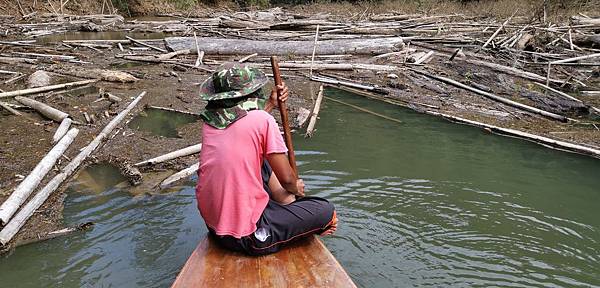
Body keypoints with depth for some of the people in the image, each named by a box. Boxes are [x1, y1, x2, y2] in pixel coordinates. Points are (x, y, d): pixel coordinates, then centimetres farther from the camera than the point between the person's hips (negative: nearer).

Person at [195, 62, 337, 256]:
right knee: (326, 211, 0)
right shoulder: (262, 119, -16)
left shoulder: (209, 120, 0)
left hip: (213, 225, 7)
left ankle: (287, 203, 28)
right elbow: (286, 178, -10)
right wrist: (296, 188, 12)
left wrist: (270, 104, 23)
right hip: (248, 237, -7)